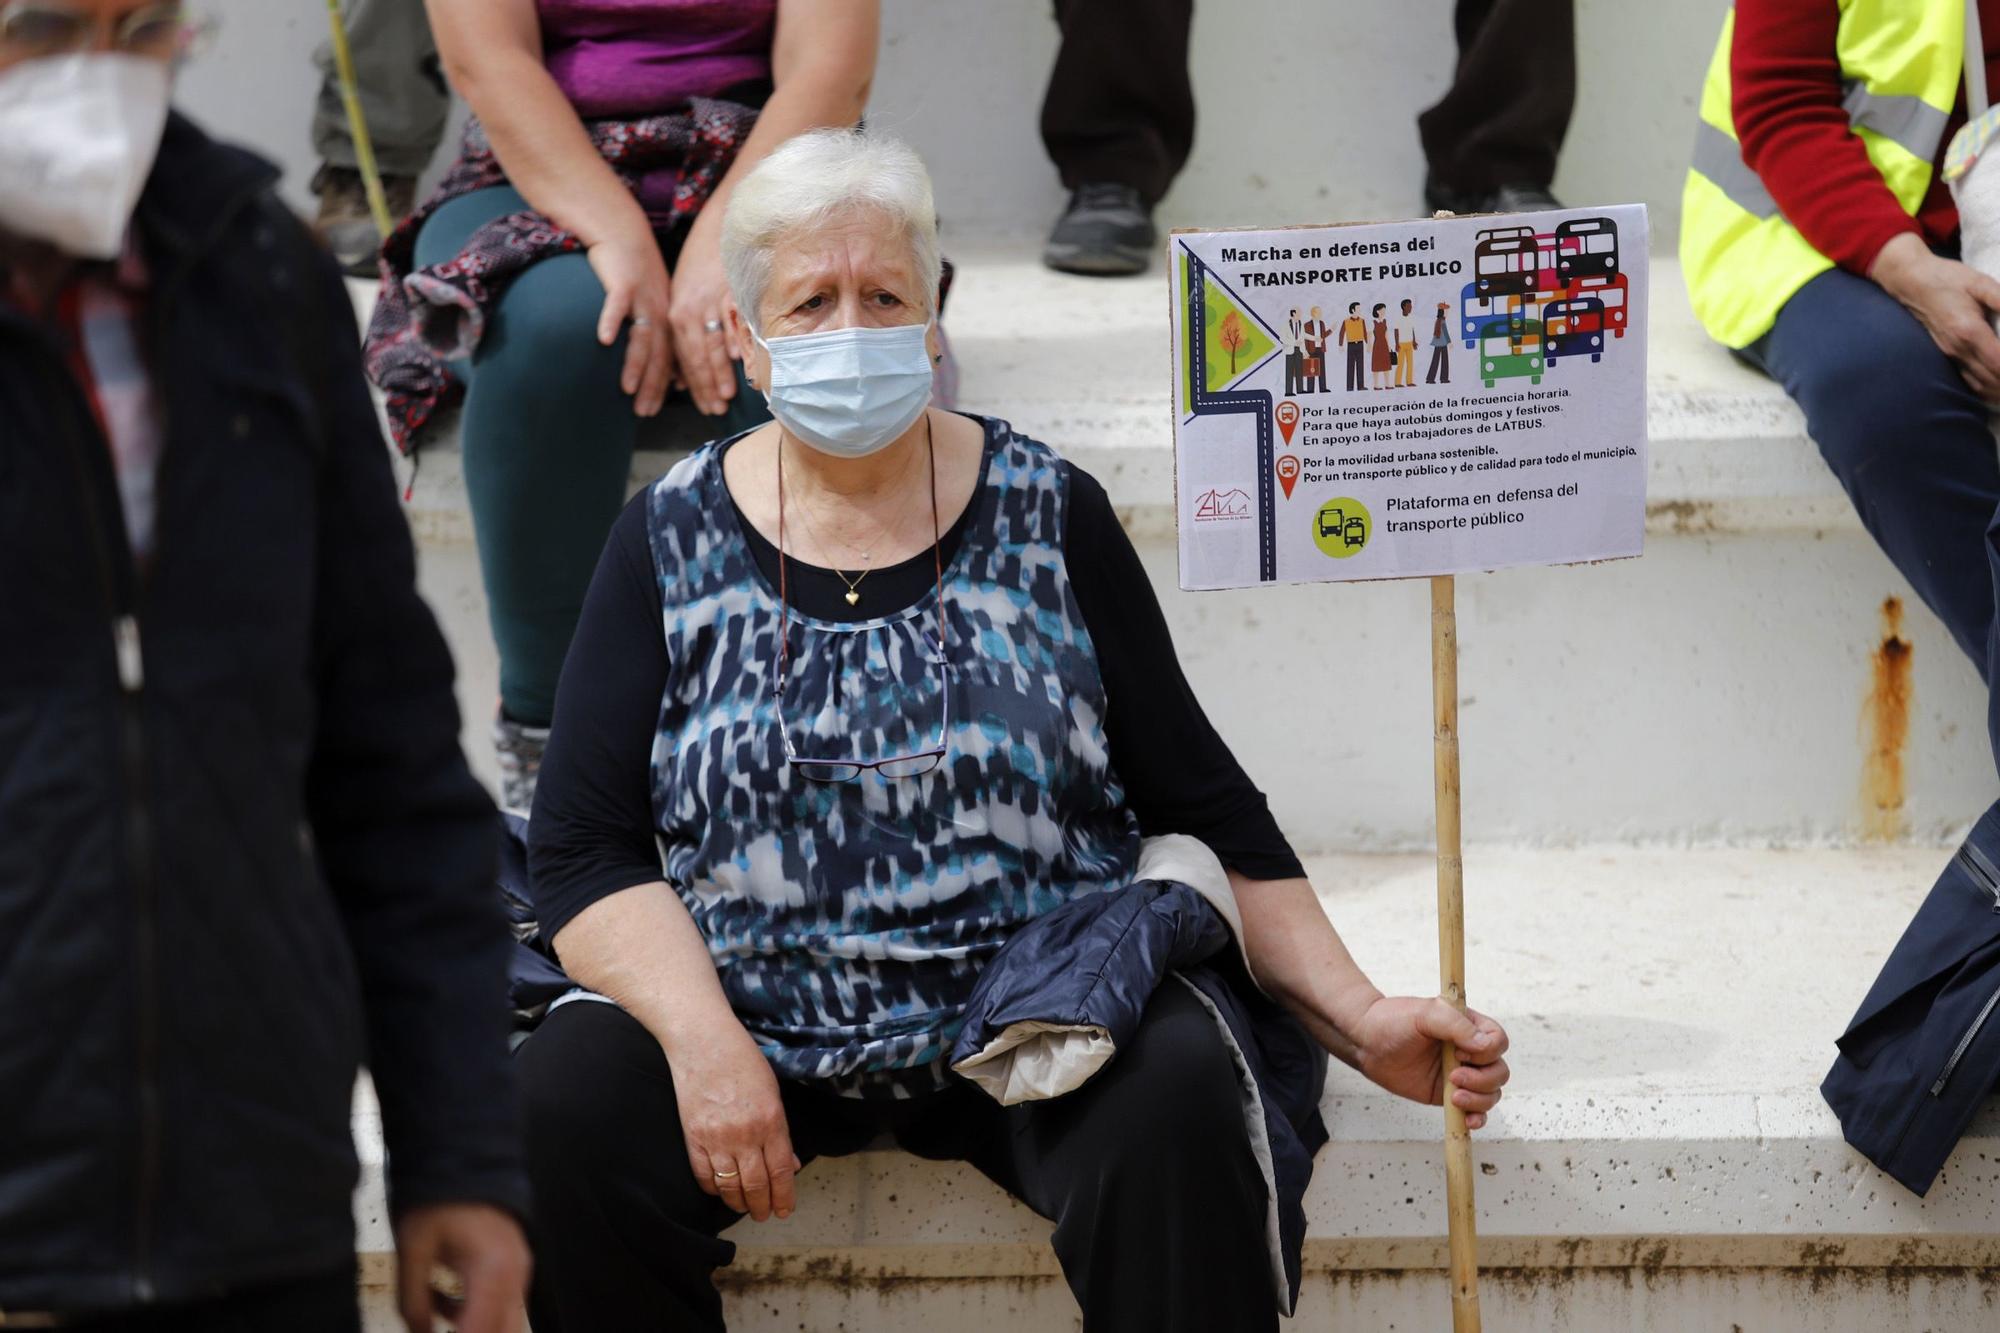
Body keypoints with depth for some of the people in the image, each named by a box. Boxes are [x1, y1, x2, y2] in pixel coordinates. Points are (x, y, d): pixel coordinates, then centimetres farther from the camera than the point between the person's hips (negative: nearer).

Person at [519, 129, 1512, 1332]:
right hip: (759, 1025, 1)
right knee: (563, 1094, -28)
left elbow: (1204, 808, 7)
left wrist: (1362, 1020, -4)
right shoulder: (673, 543, 5)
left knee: (1176, 1095, -32)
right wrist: (704, 1043, -18)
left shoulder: (1048, 515, 6)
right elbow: (584, 850, 0)